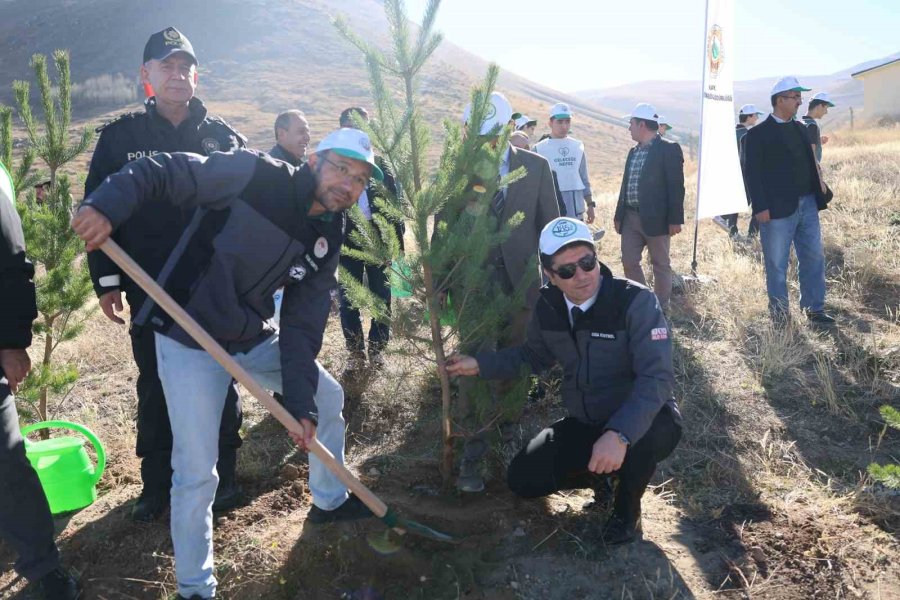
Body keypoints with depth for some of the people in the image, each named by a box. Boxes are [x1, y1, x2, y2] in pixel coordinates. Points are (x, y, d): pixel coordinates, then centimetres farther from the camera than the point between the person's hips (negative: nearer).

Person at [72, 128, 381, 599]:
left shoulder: (328, 240, -2)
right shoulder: (256, 175, -19)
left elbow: (302, 328, -3)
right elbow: (163, 172, -20)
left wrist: (300, 403, -8)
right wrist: (106, 206, -37)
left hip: (255, 339, 7)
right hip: (189, 340, -7)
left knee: (328, 397, 17)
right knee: (196, 473, -5)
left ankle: (330, 501, 42)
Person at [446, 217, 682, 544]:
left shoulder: (636, 301, -24)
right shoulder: (548, 306, -7)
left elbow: (657, 377, -32)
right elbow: (534, 355, 13)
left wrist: (620, 434, -47)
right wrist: (480, 364, 1)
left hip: (640, 422, -4)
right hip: (585, 423, 5)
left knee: (654, 430, -40)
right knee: (522, 479, -8)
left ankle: (627, 505, -5)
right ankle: (603, 474, 20)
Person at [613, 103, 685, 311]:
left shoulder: (669, 149, -7)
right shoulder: (633, 152, 15)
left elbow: (676, 186, -11)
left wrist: (675, 219, -16)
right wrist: (619, 215, 15)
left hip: (655, 218, -7)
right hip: (631, 218, 7)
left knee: (660, 264, 4)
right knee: (629, 262, 8)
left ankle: (661, 308, 15)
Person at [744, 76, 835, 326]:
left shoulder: (800, 128, 14)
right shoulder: (758, 134, -6)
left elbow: (810, 163, 17)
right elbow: (752, 173, -12)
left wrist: (820, 191, 7)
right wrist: (760, 208, -18)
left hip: (807, 204, 7)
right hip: (777, 209, -6)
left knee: (814, 258, 11)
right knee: (777, 265, 3)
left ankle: (814, 308, 24)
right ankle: (780, 316, 14)